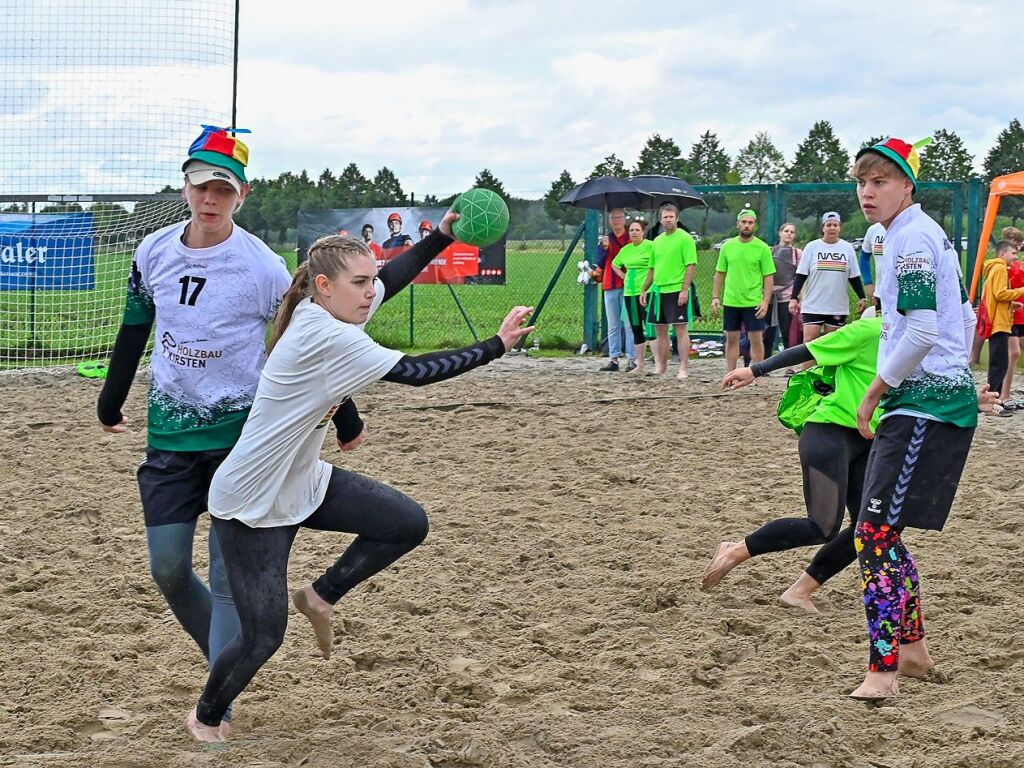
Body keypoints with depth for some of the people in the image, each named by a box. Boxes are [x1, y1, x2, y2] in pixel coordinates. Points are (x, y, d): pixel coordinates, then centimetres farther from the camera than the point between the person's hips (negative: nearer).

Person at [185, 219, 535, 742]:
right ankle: (205, 719, 25)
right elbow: (414, 372, -28)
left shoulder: (323, 310, -3)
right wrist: (497, 346, -22)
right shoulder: (325, 337, -28)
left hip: (302, 483, 9)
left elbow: (391, 279, 15)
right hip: (251, 504, -9)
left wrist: (443, 235, 4)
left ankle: (320, 597, 16)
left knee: (409, 524, -3)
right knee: (263, 637, -3)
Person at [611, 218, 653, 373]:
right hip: (629, 292, 7)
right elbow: (614, 264, 30)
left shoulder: (650, 246, -7)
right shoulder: (626, 249, 14)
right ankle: (640, 365, 16)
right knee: (636, 329, 10)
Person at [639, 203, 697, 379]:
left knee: (680, 330, -5)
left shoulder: (685, 238, -6)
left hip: (677, 291, -7)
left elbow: (691, 266, -11)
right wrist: (644, 290, 17)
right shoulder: (657, 241, 15)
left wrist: (685, 289, -19)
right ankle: (660, 367, 18)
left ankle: (683, 369, -4)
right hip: (658, 291, 7)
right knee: (660, 330, 11)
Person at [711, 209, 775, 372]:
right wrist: (715, 297, 4)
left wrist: (766, 301, -12)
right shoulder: (727, 246, 5)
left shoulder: (762, 248, -3)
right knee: (731, 339, 8)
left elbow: (768, 278, -4)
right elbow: (719, 274, 11)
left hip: (753, 302, -3)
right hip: (730, 302, 3)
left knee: (756, 339, 0)